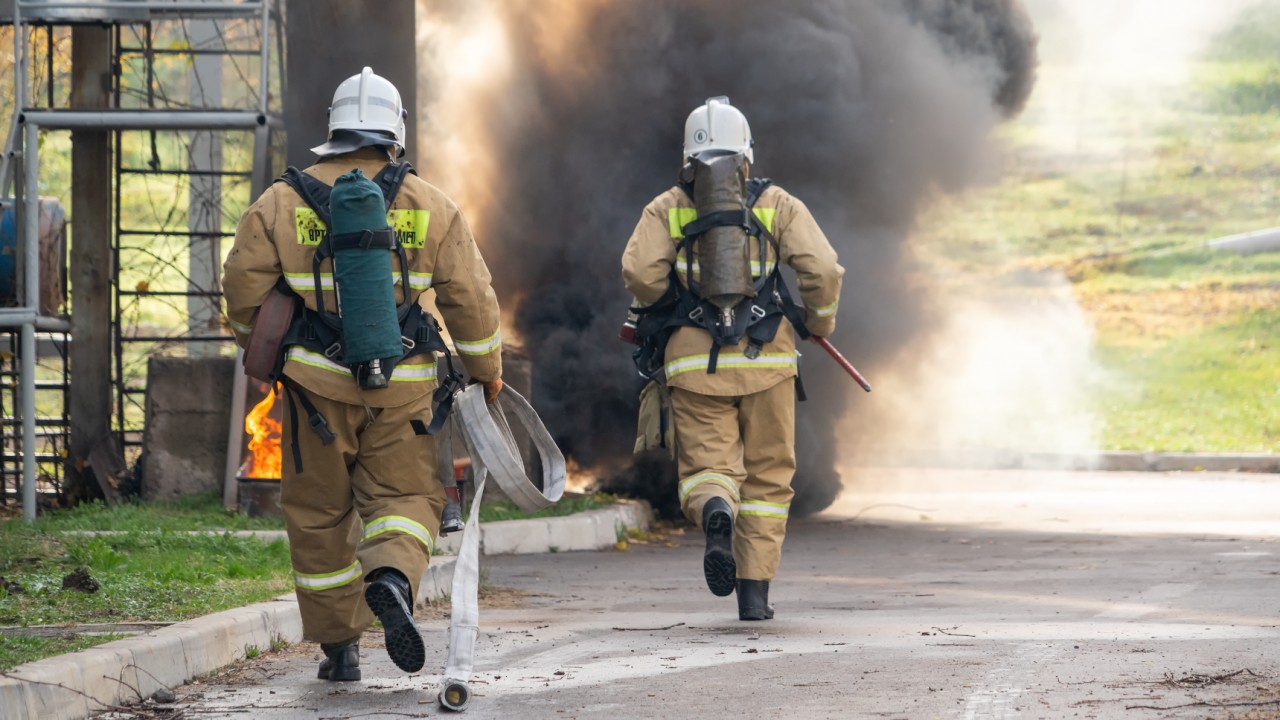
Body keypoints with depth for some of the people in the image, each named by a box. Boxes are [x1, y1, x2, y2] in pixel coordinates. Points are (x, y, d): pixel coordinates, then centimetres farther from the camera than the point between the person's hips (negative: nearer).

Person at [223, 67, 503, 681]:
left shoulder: (282, 203, -1)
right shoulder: (429, 205, 1)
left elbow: (244, 286, 3)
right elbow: (470, 296, 3)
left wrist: (256, 346, 23)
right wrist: (486, 369, 16)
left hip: (318, 381, 0)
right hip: (403, 384, 0)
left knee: (320, 514, 12)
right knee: (404, 497, 7)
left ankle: (338, 646, 15)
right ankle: (391, 580, -25)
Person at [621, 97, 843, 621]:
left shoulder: (666, 209, 8)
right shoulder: (777, 204, 7)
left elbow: (640, 272, -9)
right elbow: (822, 269, -4)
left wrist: (670, 307, 11)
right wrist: (820, 322, 14)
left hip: (694, 361, 0)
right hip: (766, 359, 0)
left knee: (706, 470, 3)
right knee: (767, 477, 13)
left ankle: (716, 514, -33)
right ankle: (754, 592, 9)